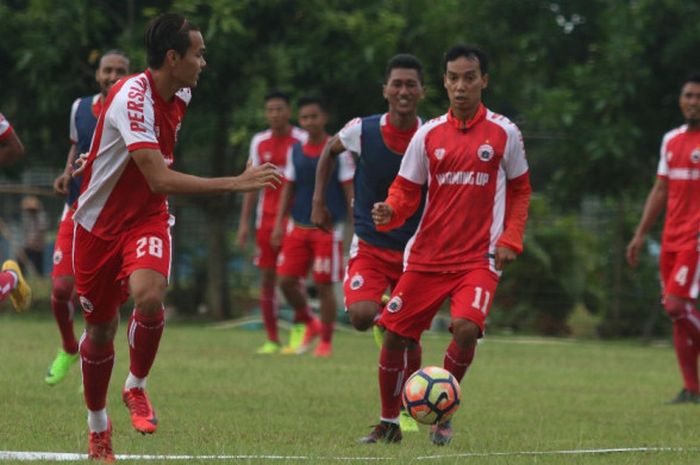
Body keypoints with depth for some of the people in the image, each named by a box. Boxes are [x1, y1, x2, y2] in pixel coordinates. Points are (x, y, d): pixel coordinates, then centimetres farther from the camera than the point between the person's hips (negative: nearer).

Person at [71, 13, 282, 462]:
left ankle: (137, 387, -5)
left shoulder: (179, 97, -2)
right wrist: (234, 184, -37)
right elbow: (159, 178, -35)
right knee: (100, 330, 8)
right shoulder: (132, 98, -27)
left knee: (149, 295, -27)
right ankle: (98, 424, 30)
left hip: (147, 218, 4)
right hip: (99, 222, -4)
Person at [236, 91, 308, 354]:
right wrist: (244, 222, 9)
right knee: (267, 278, 3)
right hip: (266, 219, 4)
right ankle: (271, 339, 8)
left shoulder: (301, 140, -2)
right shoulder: (259, 142, 10)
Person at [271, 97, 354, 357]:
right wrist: (279, 224, 8)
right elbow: (288, 189, 14)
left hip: (328, 229, -4)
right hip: (298, 226, 4)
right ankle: (308, 324, 22)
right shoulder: (295, 152, 8)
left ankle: (326, 342, 10)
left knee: (324, 286, -3)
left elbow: (350, 191, -5)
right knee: (286, 279, -2)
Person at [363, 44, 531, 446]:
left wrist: (510, 240, -3)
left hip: (479, 257, -3)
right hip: (427, 257, 3)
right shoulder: (429, 134, 4)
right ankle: (389, 424, 18)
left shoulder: (504, 133, 0)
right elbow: (407, 191, 8)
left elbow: (520, 190, 9)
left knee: (467, 327, -26)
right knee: (394, 335, -2)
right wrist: (389, 211, -14)